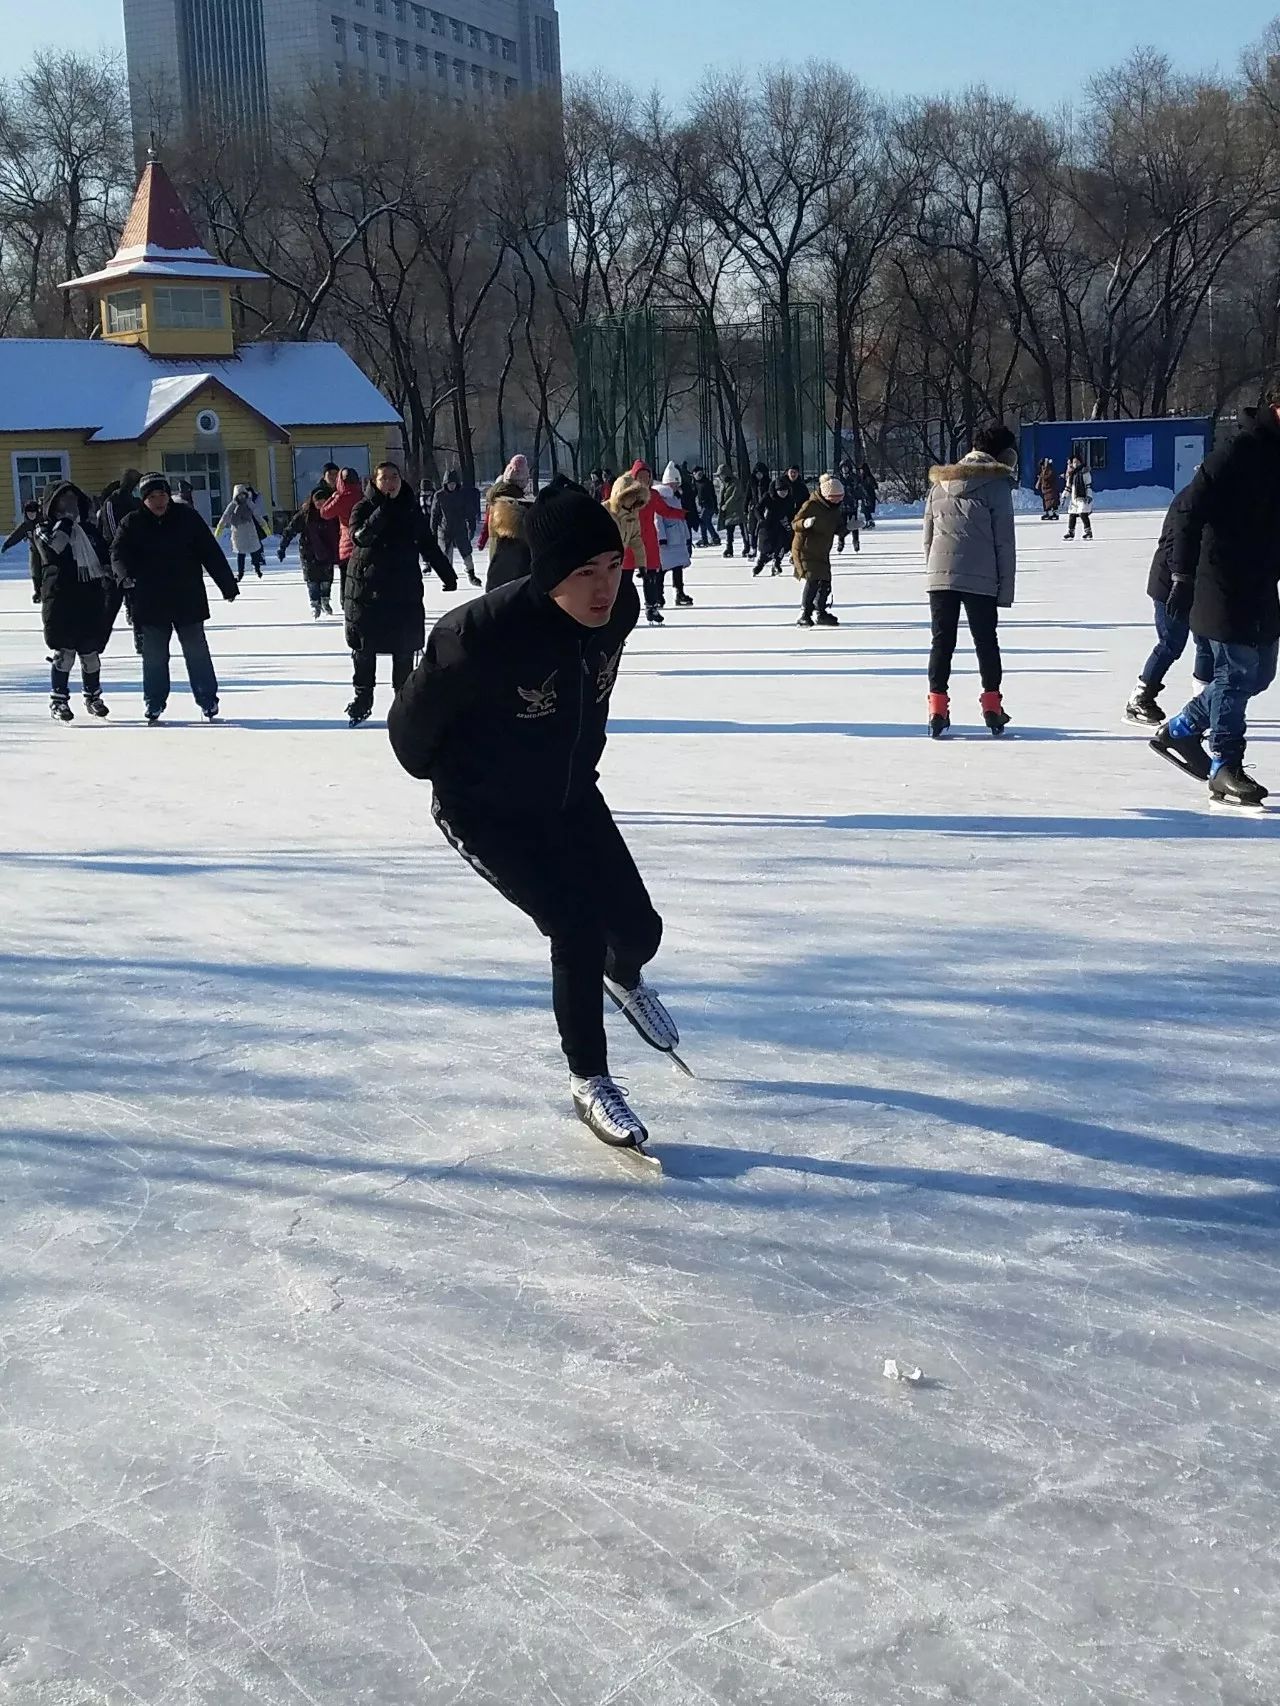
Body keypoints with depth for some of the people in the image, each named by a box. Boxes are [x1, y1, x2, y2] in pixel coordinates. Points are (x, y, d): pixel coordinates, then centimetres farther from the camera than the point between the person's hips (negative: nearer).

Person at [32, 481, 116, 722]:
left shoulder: (88, 528, 18)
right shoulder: (44, 528, 3)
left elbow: (103, 555, 20)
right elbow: (52, 547, -18)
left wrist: (109, 576, 5)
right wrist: (65, 521, -16)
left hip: (90, 596, 5)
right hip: (60, 597, -5)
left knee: (91, 650, 9)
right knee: (63, 650, -8)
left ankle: (93, 697, 22)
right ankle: (58, 700, 0)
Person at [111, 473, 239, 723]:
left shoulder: (188, 517, -1)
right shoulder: (132, 523, 0)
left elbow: (211, 553, 1)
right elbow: (118, 552, -7)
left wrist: (228, 586, 0)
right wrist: (126, 574, -29)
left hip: (188, 599, 0)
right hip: (150, 602, 0)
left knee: (196, 650, 5)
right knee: (154, 655, 6)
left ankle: (208, 700, 13)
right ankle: (154, 704, 16)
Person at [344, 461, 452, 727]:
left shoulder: (411, 510, 6)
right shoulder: (364, 509, -3)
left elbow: (429, 545, 11)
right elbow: (359, 536, -21)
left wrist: (448, 575, 5)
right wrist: (382, 513, -30)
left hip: (405, 588, 2)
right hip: (367, 587, -2)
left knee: (404, 649, 5)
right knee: (364, 648, 5)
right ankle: (362, 700, 16)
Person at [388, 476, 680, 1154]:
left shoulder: (620, 606, -18)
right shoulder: (484, 633, -36)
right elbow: (414, 719, -17)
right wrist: (447, 772, 1)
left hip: (569, 797, 5)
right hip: (483, 812, -5)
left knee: (638, 927, 6)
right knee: (578, 927, -14)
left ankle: (623, 975, 45)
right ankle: (589, 1083, 8)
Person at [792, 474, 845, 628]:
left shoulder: (836, 508, 6)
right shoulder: (811, 505, -18)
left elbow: (837, 529, 17)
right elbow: (795, 523, -17)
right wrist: (805, 523, -38)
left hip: (822, 552, 8)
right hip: (805, 550, -8)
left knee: (825, 583, 12)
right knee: (813, 580, -21)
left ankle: (820, 613, 29)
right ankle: (804, 615, -20)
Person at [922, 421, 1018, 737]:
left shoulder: (939, 482, 13)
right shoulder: (997, 484, -3)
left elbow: (927, 535, 15)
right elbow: (1005, 542, -4)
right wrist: (1006, 589, 0)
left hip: (939, 576, 3)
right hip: (980, 578, -3)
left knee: (942, 641, 7)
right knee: (986, 640, 10)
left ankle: (937, 707, 0)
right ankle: (992, 706, 15)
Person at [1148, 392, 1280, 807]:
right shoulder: (1235, 456, -16)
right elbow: (1191, 516, -18)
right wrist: (1183, 577, -21)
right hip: (1226, 588, -9)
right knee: (1237, 672, -6)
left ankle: (1180, 730, 27)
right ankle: (1225, 766, 3)